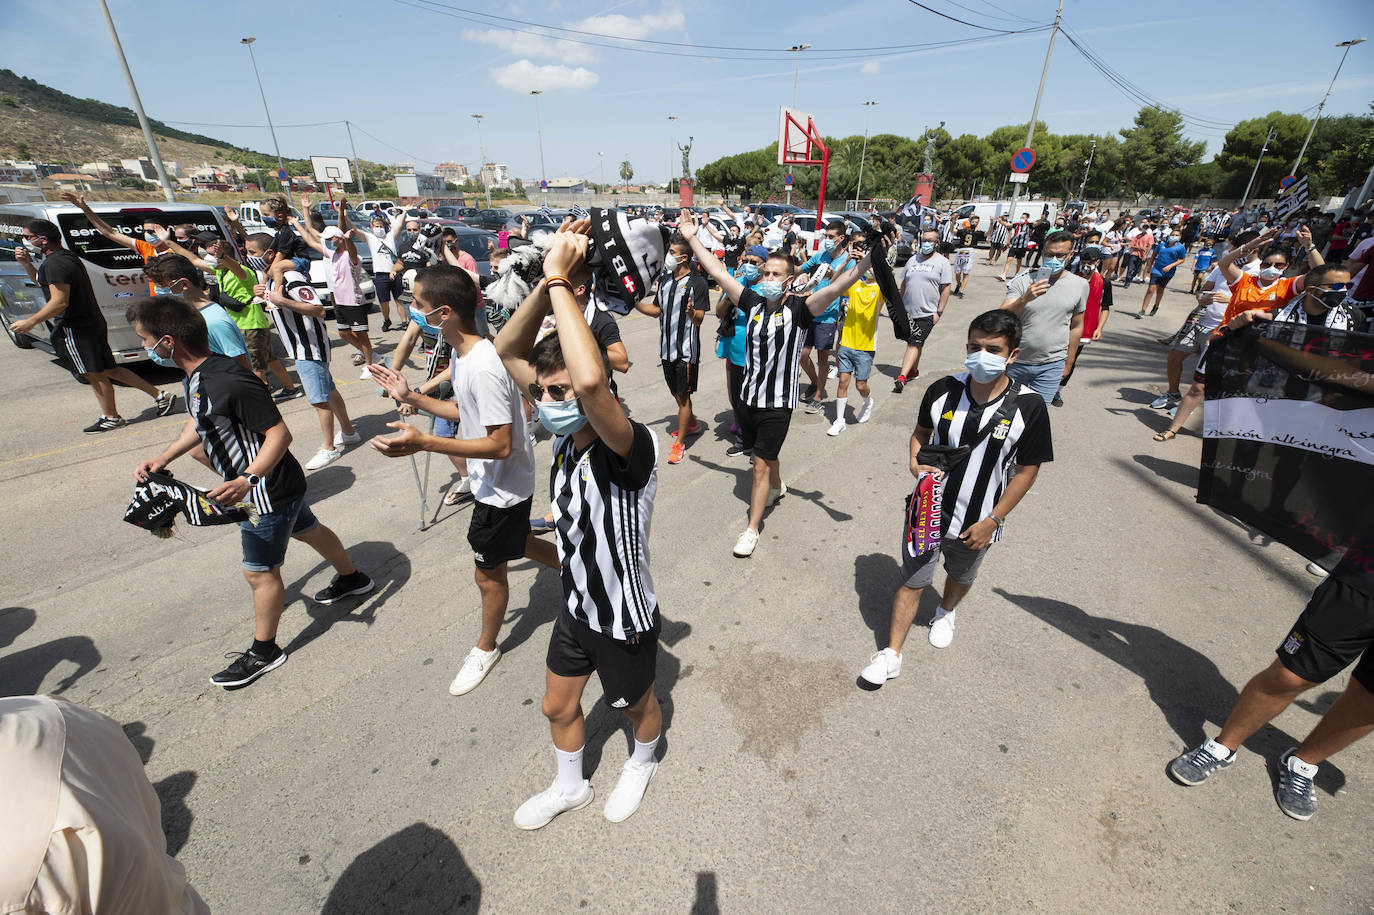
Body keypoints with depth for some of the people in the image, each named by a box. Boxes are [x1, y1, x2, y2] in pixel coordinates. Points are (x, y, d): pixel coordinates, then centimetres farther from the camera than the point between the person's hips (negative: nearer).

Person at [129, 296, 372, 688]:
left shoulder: (230, 383, -30)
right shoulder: (197, 374, 2)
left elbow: (280, 433, -29)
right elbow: (198, 422, 19)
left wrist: (247, 480, -37)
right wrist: (162, 459, 10)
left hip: (267, 489, -10)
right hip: (278, 485, 10)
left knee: (260, 571, 3)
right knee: (307, 530, 27)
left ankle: (264, 651, 22)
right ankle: (351, 578, 49)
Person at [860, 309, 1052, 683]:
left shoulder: (1028, 407, -17)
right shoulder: (942, 390, -12)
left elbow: (1027, 470, -9)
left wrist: (992, 521, -11)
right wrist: (916, 462, -14)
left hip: (976, 523, 0)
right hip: (928, 511, 0)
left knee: (961, 578, 27)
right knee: (912, 582, 9)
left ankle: (946, 613, 60)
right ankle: (891, 654, 24)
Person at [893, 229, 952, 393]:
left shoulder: (942, 262, -1)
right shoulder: (913, 260, 13)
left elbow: (945, 288, -3)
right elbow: (903, 284, 17)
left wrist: (939, 312, -9)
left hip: (927, 313, -5)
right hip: (908, 311, 5)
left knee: (915, 344, -13)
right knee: (913, 342, 15)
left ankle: (901, 377, -21)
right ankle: (914, 371, 31)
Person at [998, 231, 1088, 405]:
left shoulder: (1080, 285, 3)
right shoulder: (1023, 281, -4)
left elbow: (1076, 326, 12)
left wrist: (1068, 364, 15)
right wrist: (1025, 299, -34)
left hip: (1052, 366, 1)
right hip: (1017, 361, -1)